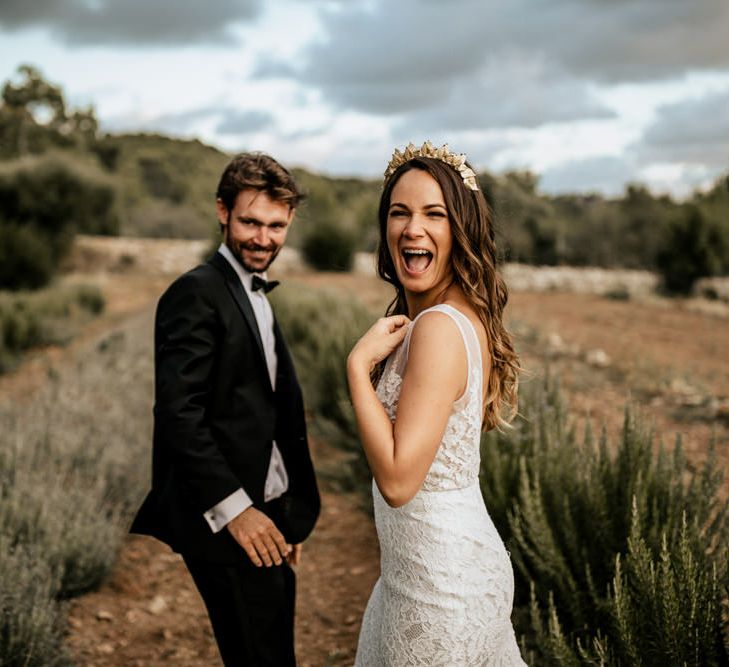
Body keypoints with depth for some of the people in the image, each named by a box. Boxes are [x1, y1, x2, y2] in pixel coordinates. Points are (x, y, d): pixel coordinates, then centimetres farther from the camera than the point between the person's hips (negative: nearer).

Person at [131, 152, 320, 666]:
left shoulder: (257, 298, 16)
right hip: (226, 525, -9)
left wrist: (290, 518, 15)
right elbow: (178, 412, -20)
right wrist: (233, 507, -22)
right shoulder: (197, 293, -12)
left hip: (267, 516, 9)